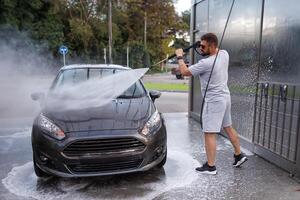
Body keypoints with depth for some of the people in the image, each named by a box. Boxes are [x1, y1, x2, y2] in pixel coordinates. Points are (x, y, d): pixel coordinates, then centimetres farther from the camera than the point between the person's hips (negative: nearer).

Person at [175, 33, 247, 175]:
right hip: (225, 97, 9)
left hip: (213, 101, -9)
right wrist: (204, 49, 9)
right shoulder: (224, 54, 0)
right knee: (228, 128, 22)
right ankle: (239, 155, 35)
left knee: (209, 134, -2)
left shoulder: (206, 63, -23)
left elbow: (184, 71, -14)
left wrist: (179, 56, 1)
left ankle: (210, 167, 5)